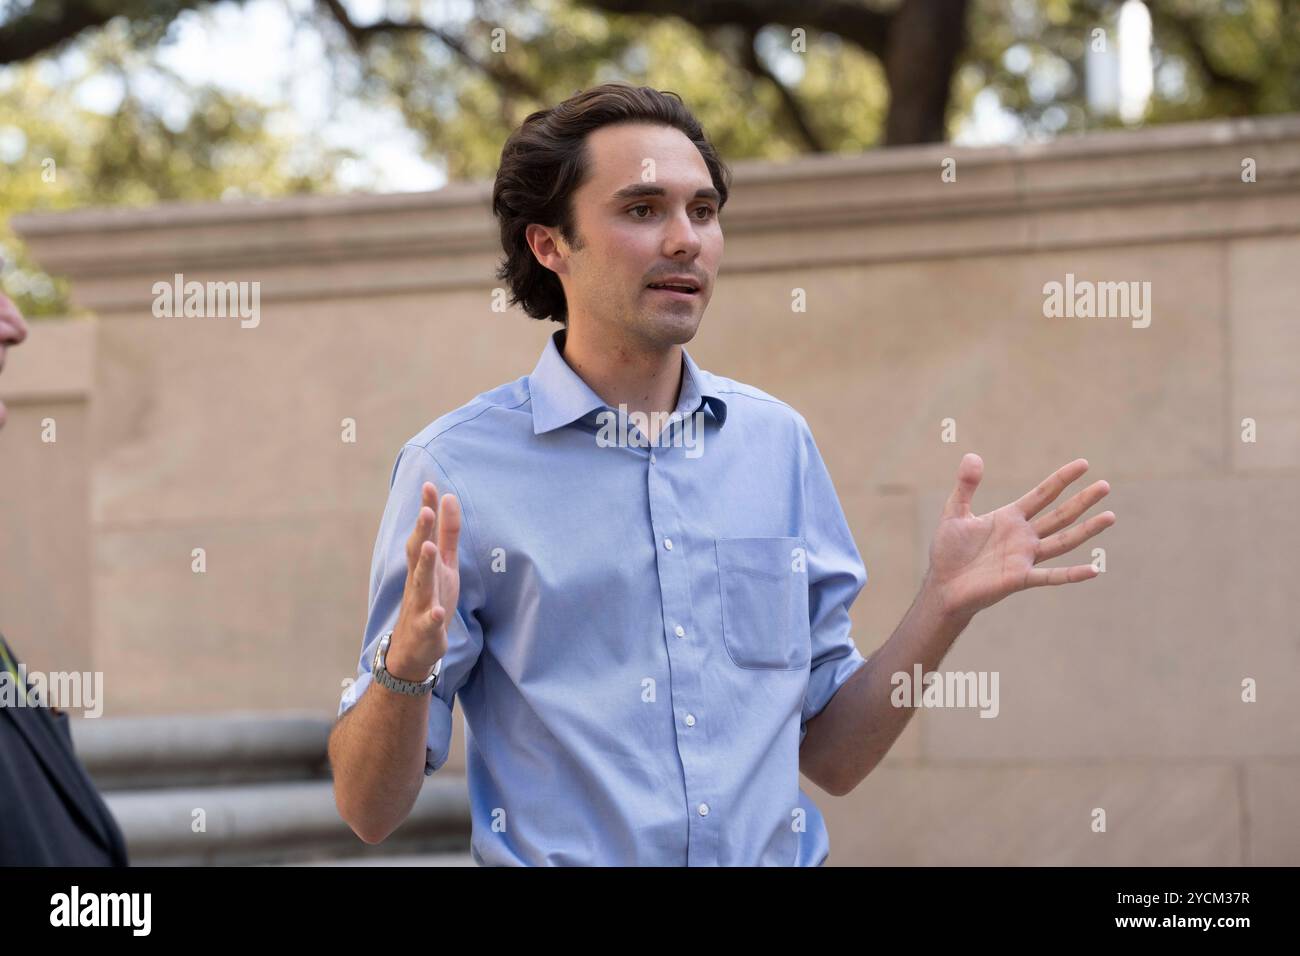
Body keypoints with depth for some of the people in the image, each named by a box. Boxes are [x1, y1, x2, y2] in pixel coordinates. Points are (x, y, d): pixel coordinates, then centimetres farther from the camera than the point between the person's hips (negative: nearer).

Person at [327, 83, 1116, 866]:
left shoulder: (777, 442, 11)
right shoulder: (455, 469, -2)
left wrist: (946, 607, 3)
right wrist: (408, 662, -21)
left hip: (775, 854, 2)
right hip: (556, 857, -2)